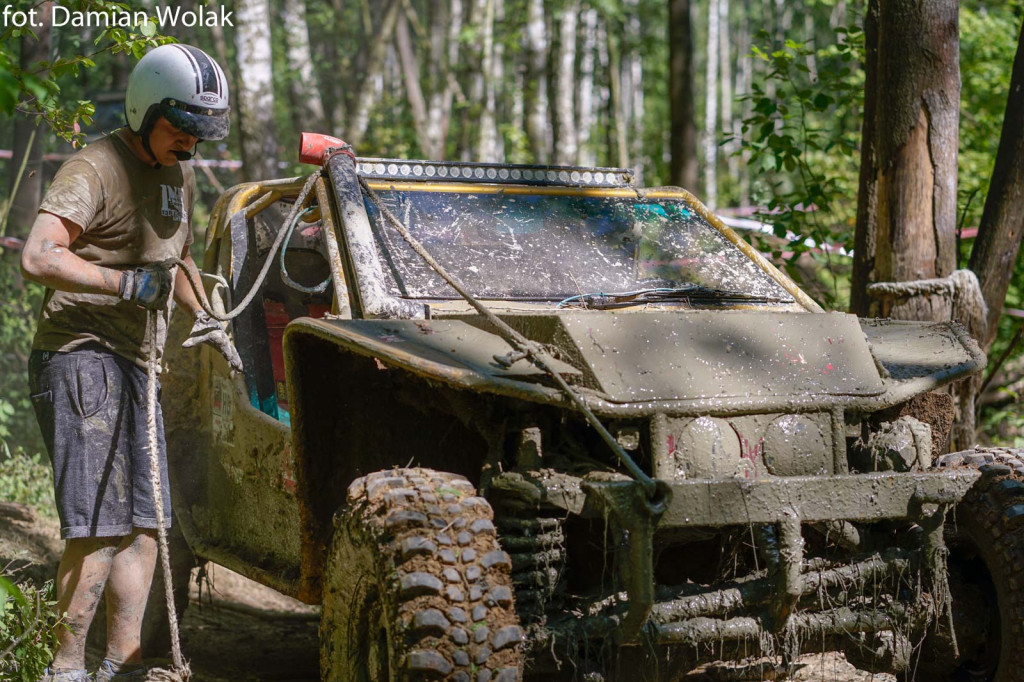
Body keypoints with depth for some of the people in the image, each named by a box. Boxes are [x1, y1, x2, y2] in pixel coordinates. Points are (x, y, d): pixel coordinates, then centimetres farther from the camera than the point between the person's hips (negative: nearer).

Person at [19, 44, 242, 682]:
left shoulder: (181, 176, 15)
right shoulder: (96, 168, -14)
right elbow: (39, 258, -28)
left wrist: (204, 318, 22)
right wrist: (129, 284, -23)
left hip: (134, 363, 9)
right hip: (80, 356, -9)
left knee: (143, 523, 9)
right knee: (98, 526, -12)